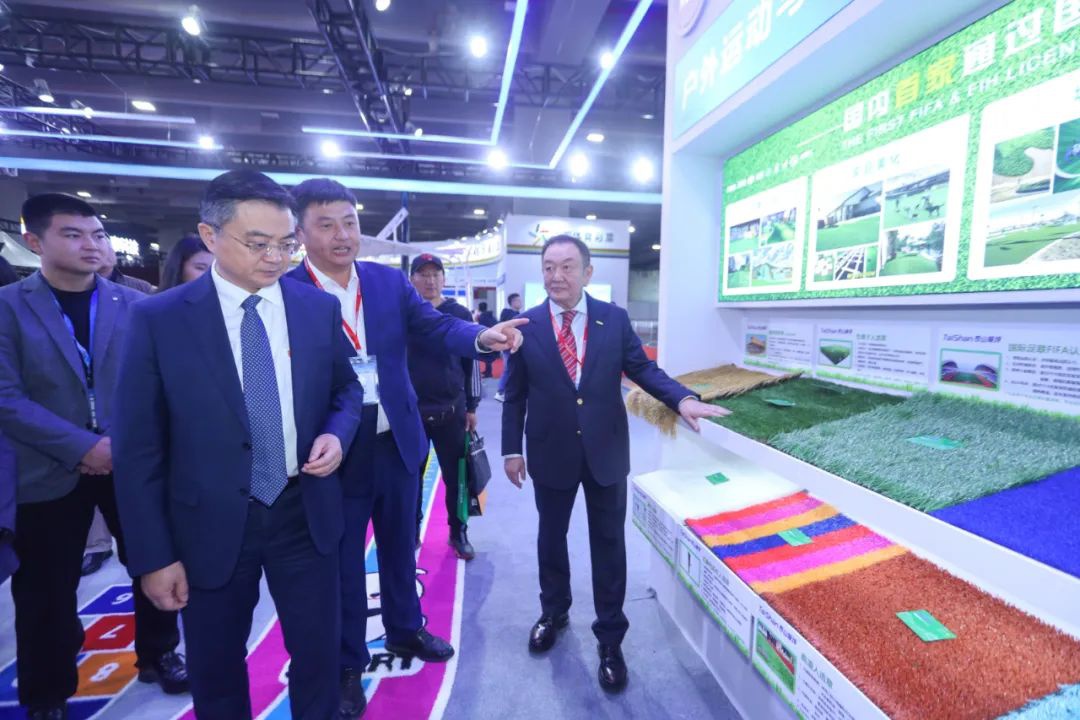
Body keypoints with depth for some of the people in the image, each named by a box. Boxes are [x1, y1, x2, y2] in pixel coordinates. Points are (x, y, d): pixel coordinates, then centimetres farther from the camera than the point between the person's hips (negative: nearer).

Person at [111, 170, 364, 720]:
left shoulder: (319, 308, -3)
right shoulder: (158, 319, -9)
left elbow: (346, 389, 9)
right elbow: (138, 448, -6)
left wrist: (336, 433, -13)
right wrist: (154, 555, -6)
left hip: (305, 514, 1)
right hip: (211, 525, -1)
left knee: (318, 657, 18)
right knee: (216, 675, 23)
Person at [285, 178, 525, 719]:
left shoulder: (390, 281, 1)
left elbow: (435, 326, -7)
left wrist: (482, 336, -27)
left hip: (397, 441, 4)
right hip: (334, 453, -3)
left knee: (400, 545, 22)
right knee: (343, 561, 16)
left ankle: (404, 630, 48)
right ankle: (347, 665, 40)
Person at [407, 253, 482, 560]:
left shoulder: (460, 315, 1)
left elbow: (471, 362, 3)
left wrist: (471, 407, 3)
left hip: (451, 411, 0)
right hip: (409, 411, 0)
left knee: (456, 475, 8)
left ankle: (458, 532, 26)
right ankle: (411, 531, 31)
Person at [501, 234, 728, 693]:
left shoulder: (614, 319, -4)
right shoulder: (526, 325, -5)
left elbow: (643, 369, -1)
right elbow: (515, 393, -1)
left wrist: (682, 399, -18)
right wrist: (512, 449, -1)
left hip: (605, 451, 0)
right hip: (550, 453, 1)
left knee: (608, 544, 12)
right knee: (551, 537, 20)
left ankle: (610, 639, 33)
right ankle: (553, 612, 47)